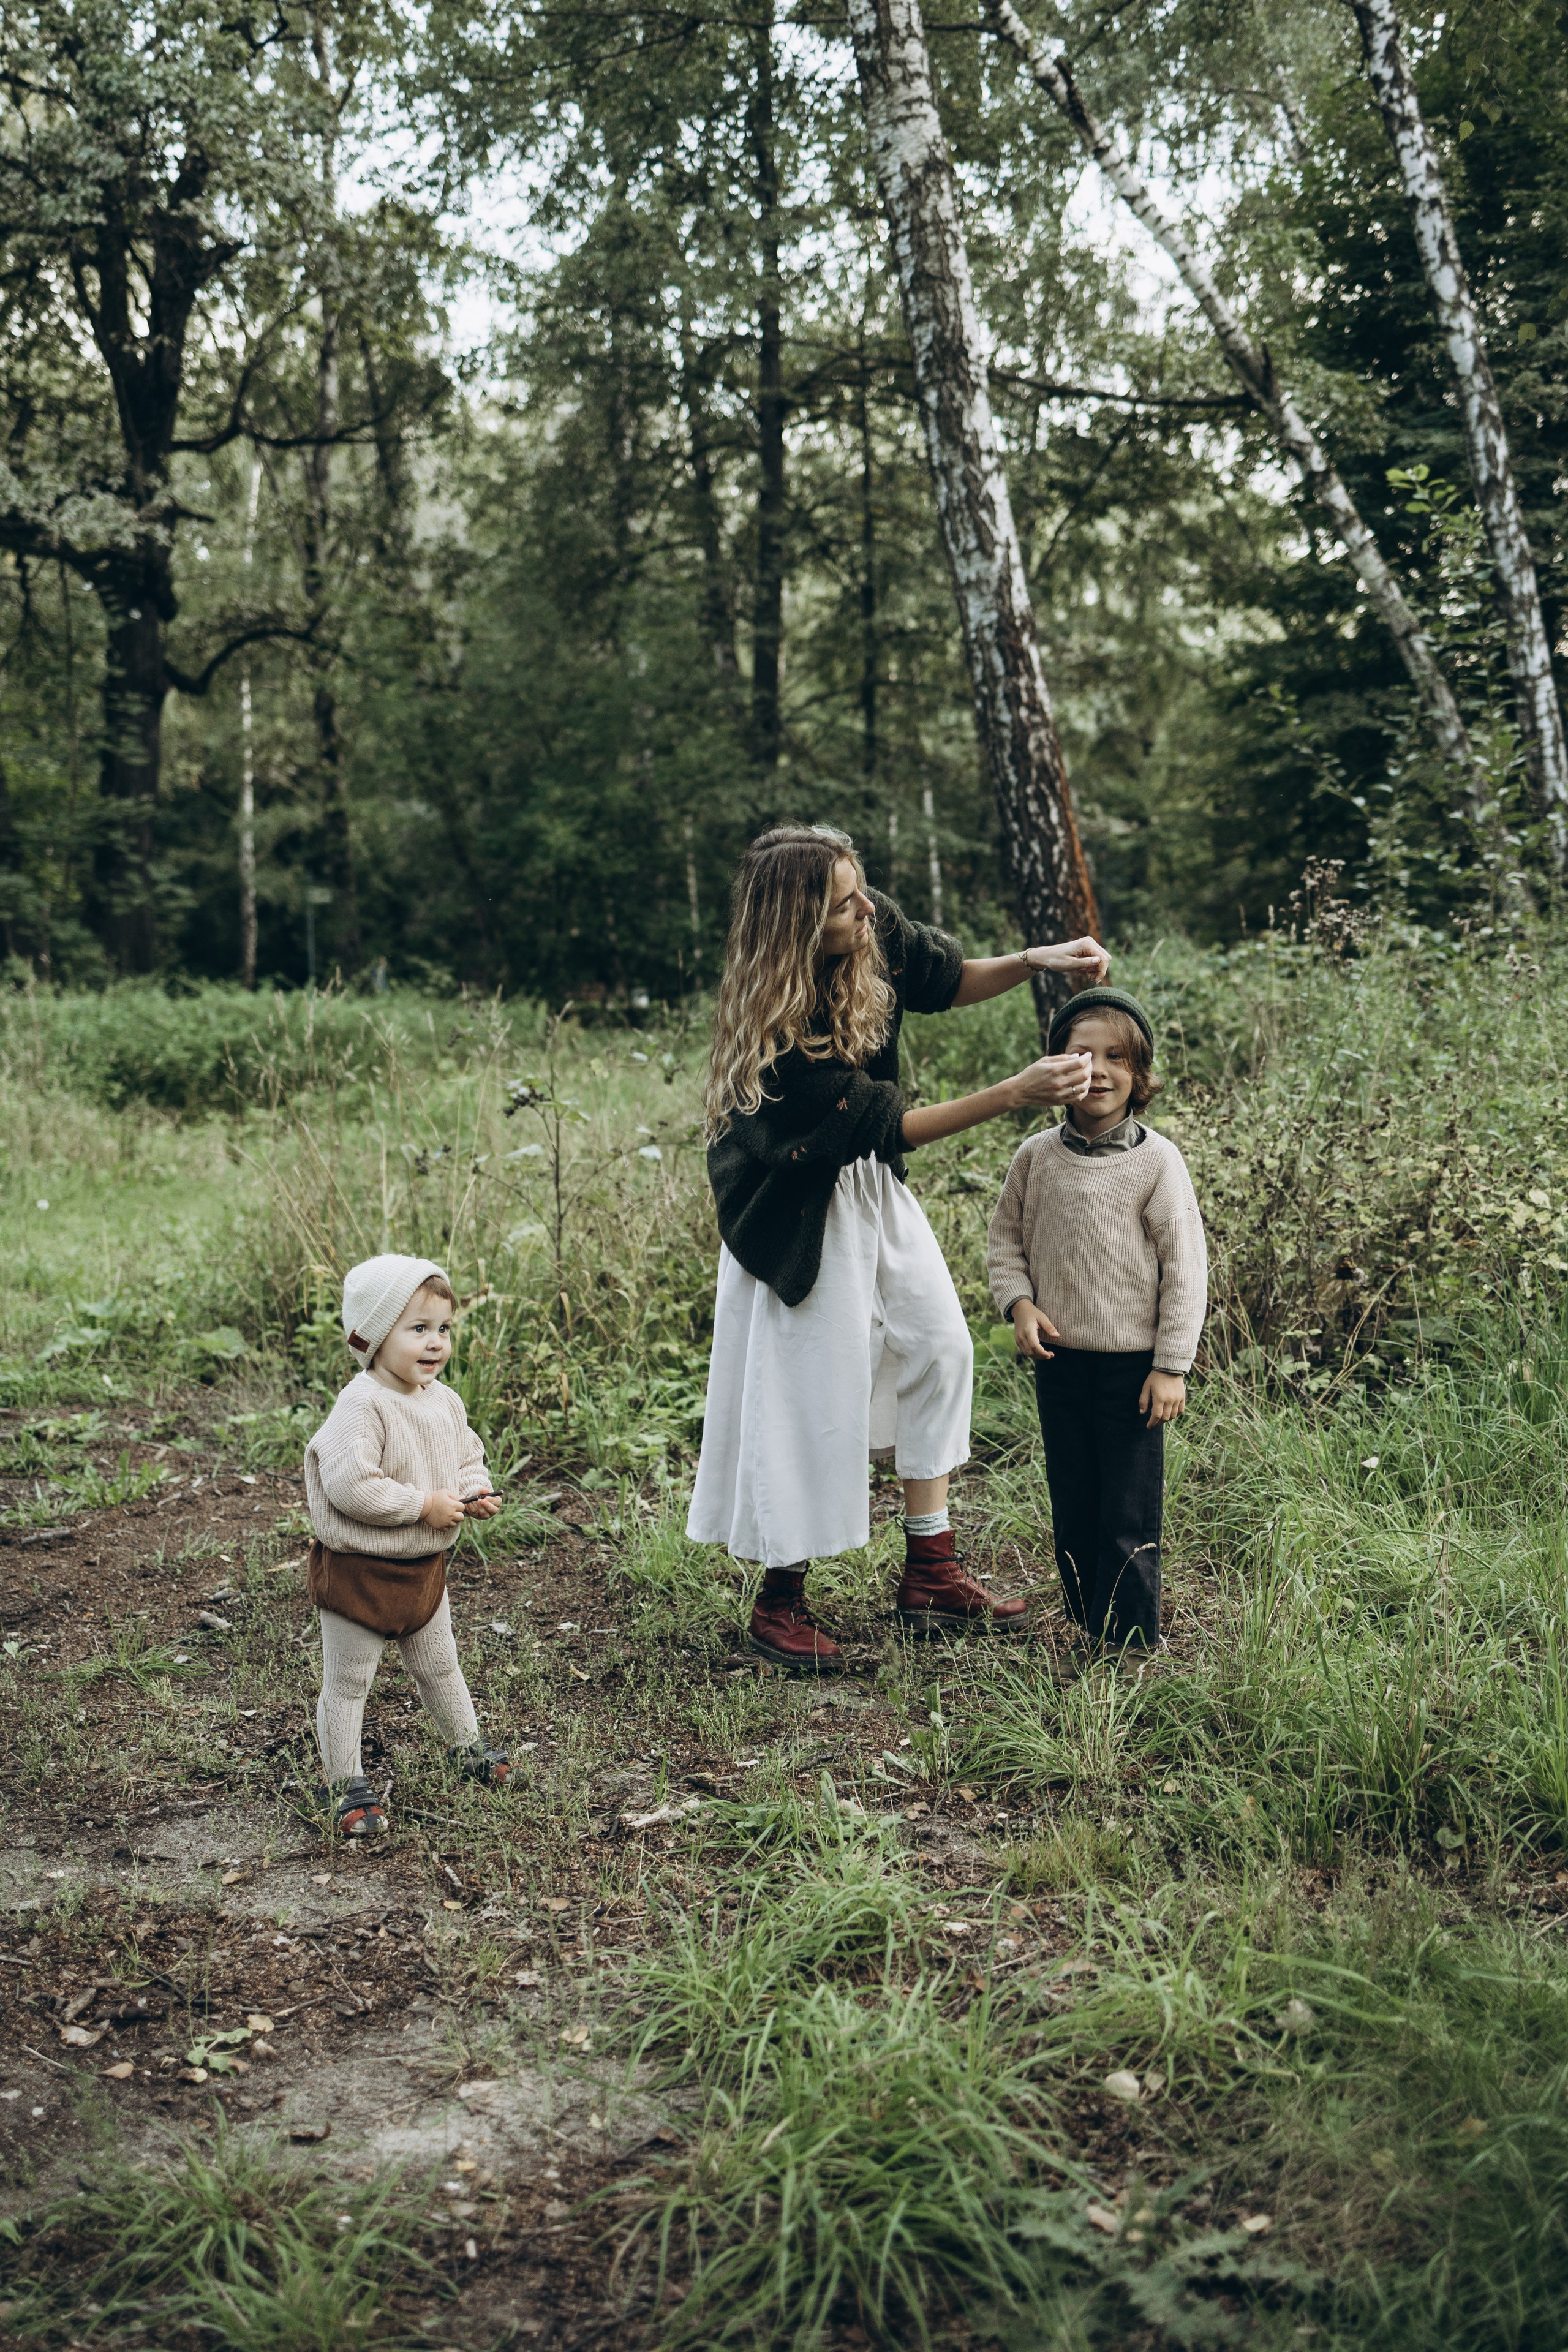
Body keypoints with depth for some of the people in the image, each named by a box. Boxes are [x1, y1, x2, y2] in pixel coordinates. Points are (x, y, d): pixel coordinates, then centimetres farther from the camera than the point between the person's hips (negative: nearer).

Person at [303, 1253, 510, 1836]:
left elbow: (468, 1458, 16)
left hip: (424, 1568, 7)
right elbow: (350, 1485, -33)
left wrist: (474, 1492, -7)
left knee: (440, 1666, 24)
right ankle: (344, 1785, 19)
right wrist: (424, 1505, -26)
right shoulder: (362, 1405, -25)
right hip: (359, 1571, -7)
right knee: (347, 1681, 6)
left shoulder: (445, 1401, 1)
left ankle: (467, 1749, 43)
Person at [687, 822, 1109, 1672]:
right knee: (812, 1391, 0)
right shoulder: (773, 1037, -33)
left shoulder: (875, 936, -14)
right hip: (800, 1212, -8)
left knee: (937, 1346, 9)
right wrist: (1015, 1093, -31)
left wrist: (1035, 961, -14)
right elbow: (891, 1123, -27)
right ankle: (780, 1601, 19)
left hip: (872, 1187, 8)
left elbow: (953, 978, 5)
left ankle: (929, 1574, 20)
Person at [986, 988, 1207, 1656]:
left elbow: (1185, 1267, -8)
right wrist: (1020, 1303, -6)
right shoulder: (1036, 1157, 1)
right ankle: (1088, 1630, 27)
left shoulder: (1156, 1161, -10)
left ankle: (1132, 1640, 14)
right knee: (1073, 1508, 13)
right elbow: (1005, 1238, 13)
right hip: (1059, 1361, 4)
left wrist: (1171, 1366, -9)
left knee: (1130, 1513, 1)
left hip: (1133, 1363, -4)